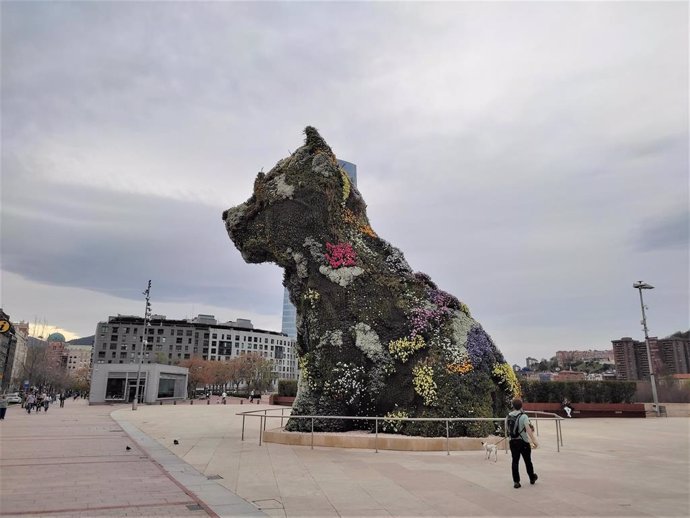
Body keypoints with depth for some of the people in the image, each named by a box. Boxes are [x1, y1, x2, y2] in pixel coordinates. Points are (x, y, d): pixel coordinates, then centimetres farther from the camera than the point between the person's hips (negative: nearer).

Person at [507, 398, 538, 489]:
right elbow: (528, 428, -25)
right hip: (523, 441, -3)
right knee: (527, 461, 14)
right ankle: (532, 478, 31)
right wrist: (534, 440, -31)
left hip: (512, 441, 3)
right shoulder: (523, 416, -12)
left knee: (515, 461, 5)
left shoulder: (508, 416, 4)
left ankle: (516, 482, 3)